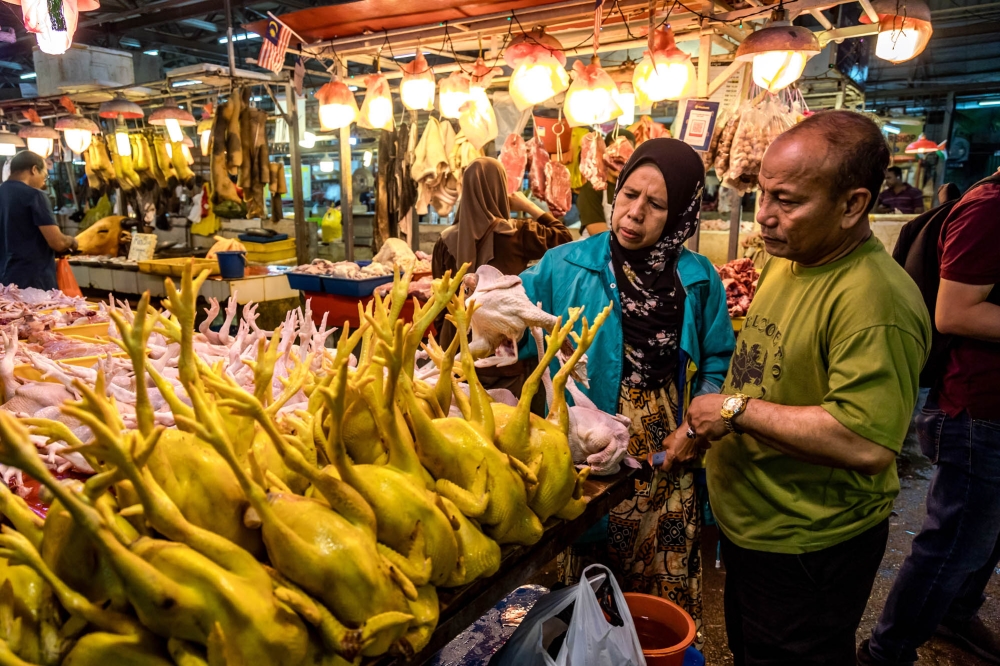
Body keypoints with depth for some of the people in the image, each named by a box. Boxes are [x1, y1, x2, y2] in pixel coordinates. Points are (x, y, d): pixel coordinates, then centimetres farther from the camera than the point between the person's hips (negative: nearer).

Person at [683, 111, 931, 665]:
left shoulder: (875, 298, -28)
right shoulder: (786, 260, 1)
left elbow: (867, 445, -34)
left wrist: (737, 409, -27)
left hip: (806, 551, -8)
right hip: (747, 525, 8)